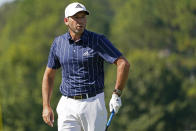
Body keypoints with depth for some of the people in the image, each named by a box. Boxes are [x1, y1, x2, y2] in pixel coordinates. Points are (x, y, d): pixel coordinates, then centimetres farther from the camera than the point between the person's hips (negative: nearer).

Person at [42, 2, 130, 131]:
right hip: (67, 105, 3)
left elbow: (124, 64, -13)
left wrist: (116, 95, -16)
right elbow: (49, 75, 15)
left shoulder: (98, 40, -6)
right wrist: (46, 106, 8)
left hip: (93, 103, -3)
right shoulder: (58, 43, 6)